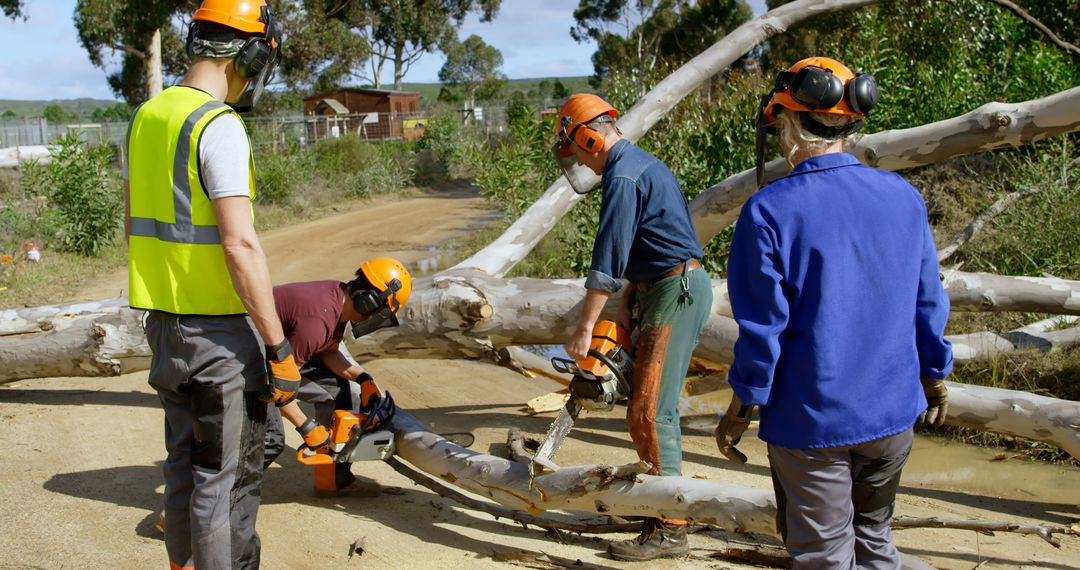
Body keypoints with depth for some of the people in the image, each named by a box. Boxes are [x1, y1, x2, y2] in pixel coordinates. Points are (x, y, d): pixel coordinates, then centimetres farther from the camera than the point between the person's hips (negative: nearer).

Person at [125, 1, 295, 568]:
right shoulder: (219, 127, -17)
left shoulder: (146, 116, 9)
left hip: (162, 322, 9)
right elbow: (240, 246, -23)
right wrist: (279, 348, -19)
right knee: (228, 474, 1)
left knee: (185, 457, 20)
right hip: (218, 330, -8)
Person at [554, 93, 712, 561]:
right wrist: (625, 305, 15)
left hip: (675, 293, -11)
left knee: (649, 412, -10)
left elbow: (606, 261, -19)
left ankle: (670, 530, -6)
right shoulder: (643, 164, 17)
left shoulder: (622, 177, -16)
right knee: (653, 404, 17)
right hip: (669, 289, 11)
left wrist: (584, 331, -15)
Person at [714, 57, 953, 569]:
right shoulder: (903, 198, -3)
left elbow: (763, 327, -15)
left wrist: (740, 411, -2)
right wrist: (934, 379, 20)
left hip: (811, 423, -5)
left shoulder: (769, 212, -18)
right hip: (893, 414, 5)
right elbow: (928, 306, 5)